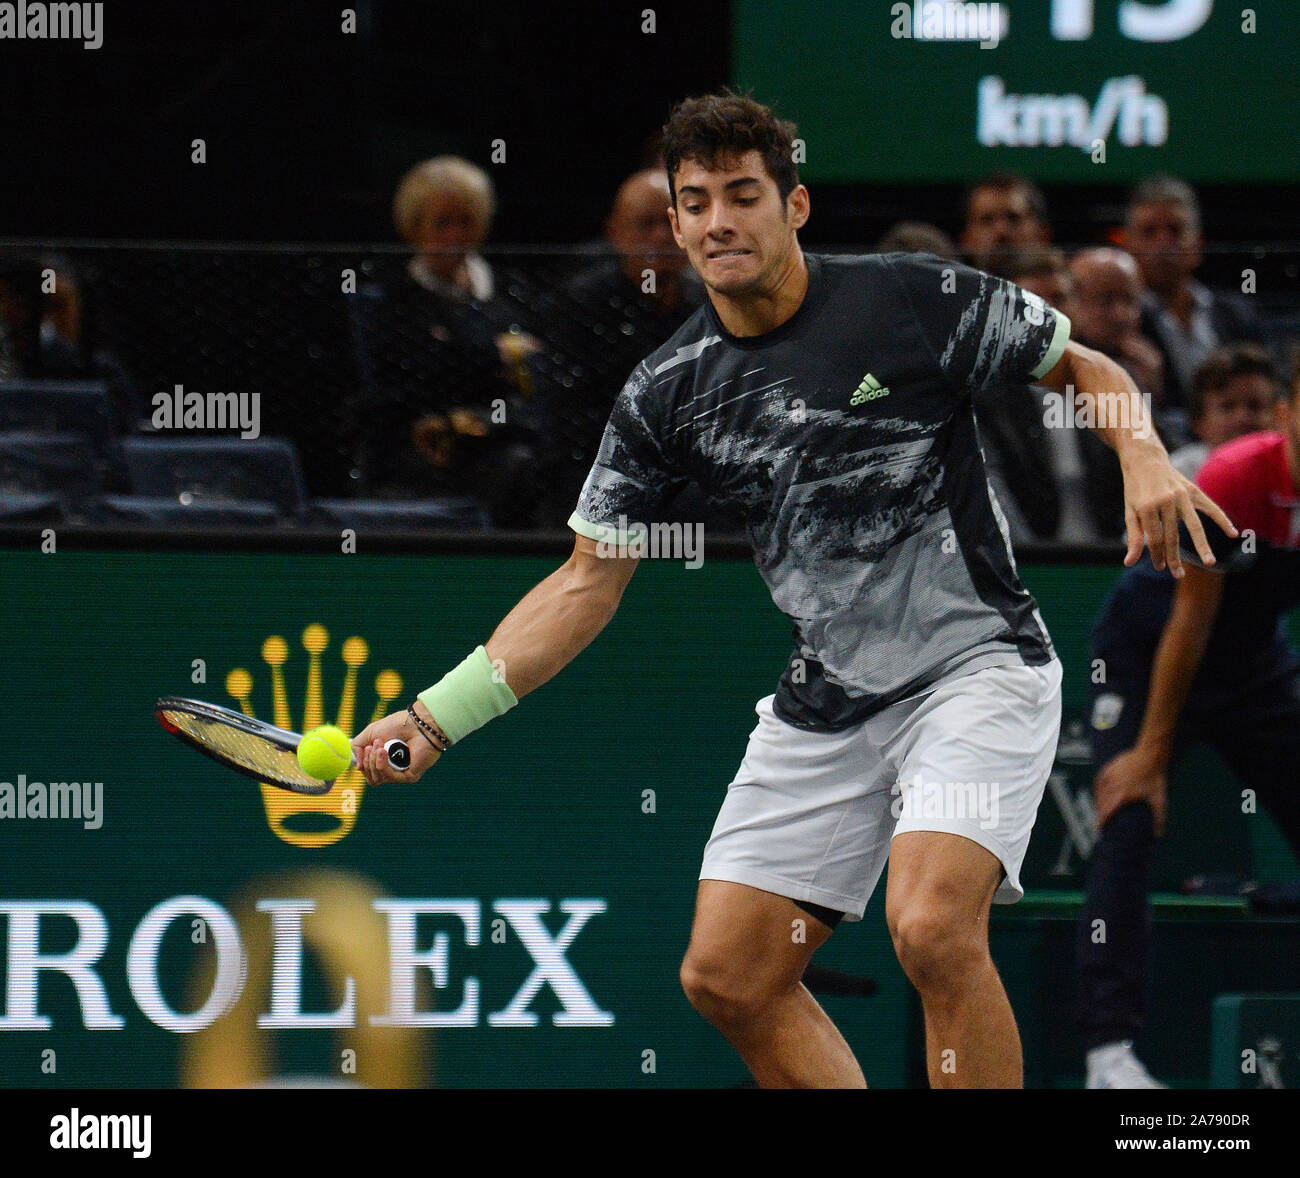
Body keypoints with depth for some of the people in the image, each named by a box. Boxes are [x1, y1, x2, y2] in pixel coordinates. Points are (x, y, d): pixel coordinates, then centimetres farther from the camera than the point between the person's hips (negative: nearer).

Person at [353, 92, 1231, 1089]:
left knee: (933, 930, -27)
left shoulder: (916, 298, -9)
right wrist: (438, 716, -2)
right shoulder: (665, 395, 2)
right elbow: (589, 580, 6)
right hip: (824, 701, 5)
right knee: (728, 976, 0)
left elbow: (1084, 366, 5)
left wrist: (1146, 457, -16)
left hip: (976, 662, -5)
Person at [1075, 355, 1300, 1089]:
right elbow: (1190, 619, -23)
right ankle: (1110, 1048, -22)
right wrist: (1151, 750, -19)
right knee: (1129, 829, -18)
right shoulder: (1235, 478, -30)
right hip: (1146, 649, -5)